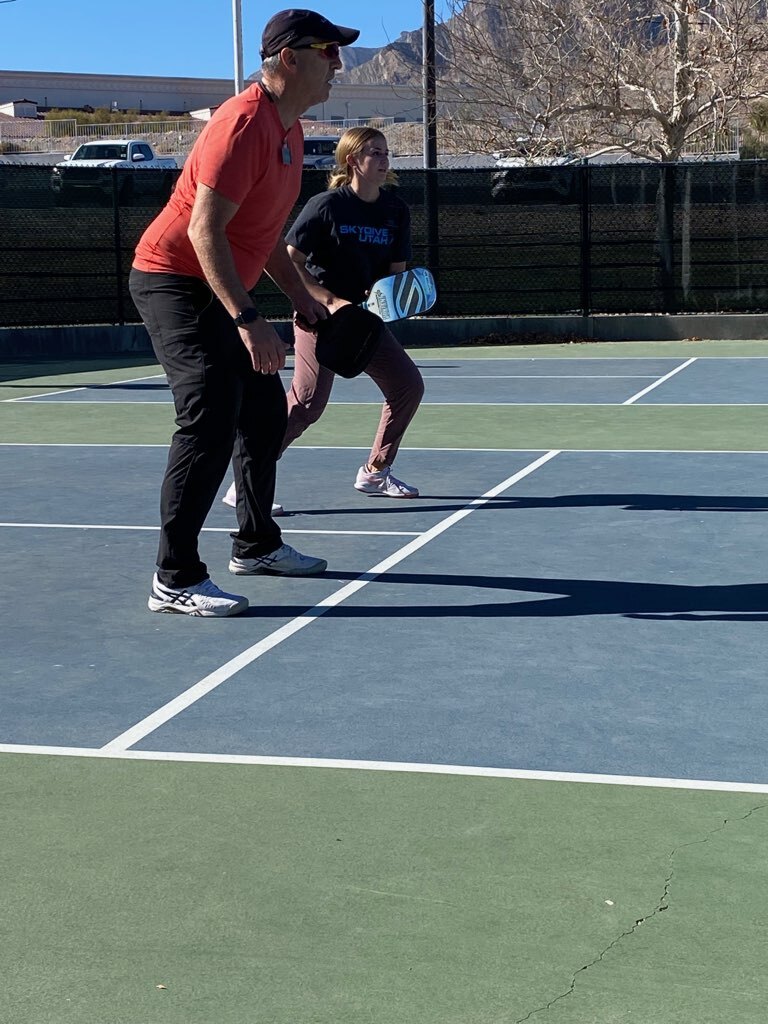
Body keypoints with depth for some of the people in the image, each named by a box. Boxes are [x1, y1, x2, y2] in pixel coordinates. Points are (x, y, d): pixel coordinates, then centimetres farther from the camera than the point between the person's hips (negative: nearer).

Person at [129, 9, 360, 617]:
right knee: (210, 421, -19)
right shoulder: (244, 124, -21)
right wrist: (248, 320, -32)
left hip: (218, 293, 10)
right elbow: (204, 230, -27)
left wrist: (299, 295, 16)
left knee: (265, 412, 15)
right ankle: (175, 580, -15)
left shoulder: (288, 129, 10)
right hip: (175, 282, -10)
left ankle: (257, 545, 30)